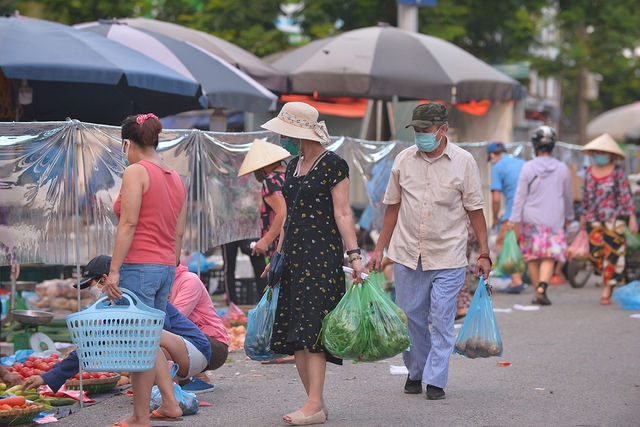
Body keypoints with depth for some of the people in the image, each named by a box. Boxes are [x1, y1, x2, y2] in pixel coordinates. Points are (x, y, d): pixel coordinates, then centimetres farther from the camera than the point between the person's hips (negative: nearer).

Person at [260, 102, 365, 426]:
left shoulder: (333, 165, -8)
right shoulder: (293, 165, 15)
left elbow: (342, 214, -12)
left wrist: (354, 255, -19)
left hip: (323, 253, -8)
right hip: (294, 254, 8)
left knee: (311, 326, -12)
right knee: (293, 331, 3)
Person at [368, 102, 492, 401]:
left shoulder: (463, 161, -2)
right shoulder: (404, 160, 4)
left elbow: (474, 209, 2)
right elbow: (393, 206, 12)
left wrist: (484, 253, -2)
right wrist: (380, 248, 11)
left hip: (448, 257, -3)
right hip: (407, 254, 3)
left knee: (442, 320, -4)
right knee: (411, 317, 7)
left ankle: (435, 380, 4)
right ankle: (415, 373, 25)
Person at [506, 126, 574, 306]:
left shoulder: (528, 167, -4)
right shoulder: (562, 169, 2)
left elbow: (520, 195, -5)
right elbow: (568, 196, 12)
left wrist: (514, 218, -2)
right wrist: (569, 216, 27)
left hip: (531, 218, -1)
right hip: (554, 219, 1)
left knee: (532, 257, 10)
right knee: (549, 257, -1)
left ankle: (537, 292, 14)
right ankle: (542, 286, -22)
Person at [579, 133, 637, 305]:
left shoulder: (617, 172, -5)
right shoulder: (589, 171, 9)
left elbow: (626, 196, -6)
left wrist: (632, 217, -10)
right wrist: (583, 215, 20)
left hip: (614, 218, -4)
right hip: (593, 220, 4)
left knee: (611, 253, -6)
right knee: (595, 254, -1)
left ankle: (608, 290, 1)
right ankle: (615, 279, 22)